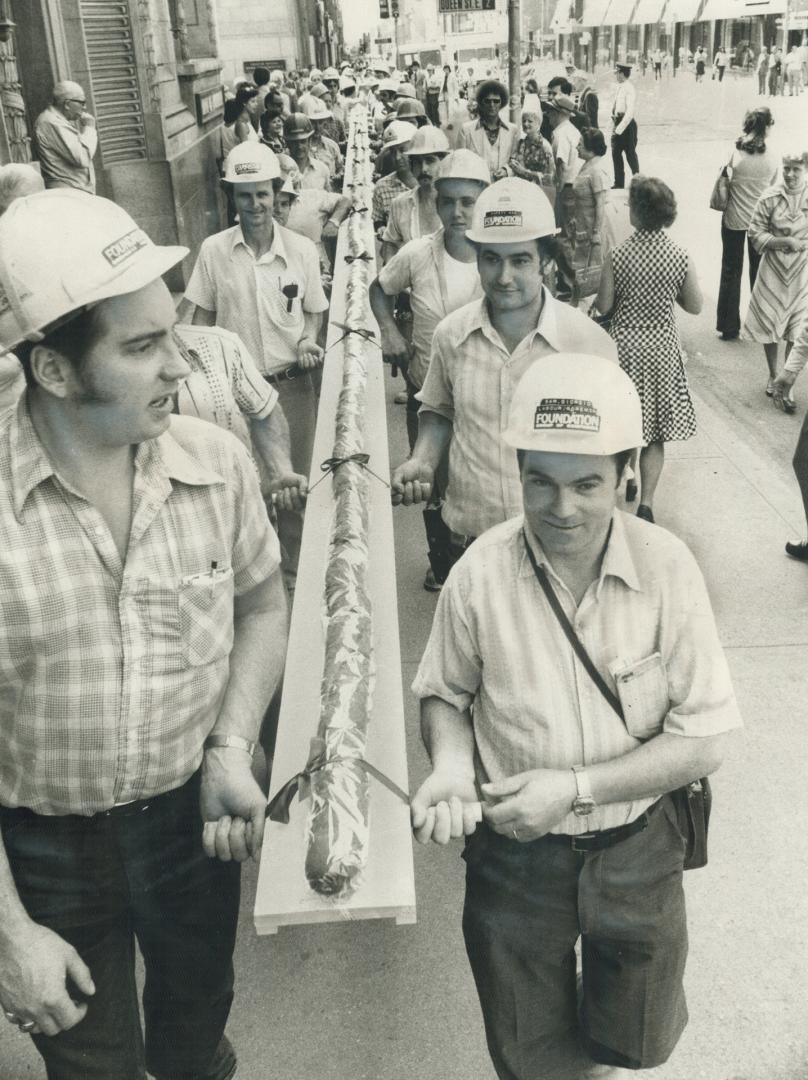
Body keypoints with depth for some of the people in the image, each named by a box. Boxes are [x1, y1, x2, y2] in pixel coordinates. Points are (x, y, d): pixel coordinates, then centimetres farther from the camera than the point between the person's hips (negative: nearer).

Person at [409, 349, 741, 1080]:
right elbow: (444, 695, -1)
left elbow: (704, 740, -15)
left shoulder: (666, 568, -18)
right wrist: (451, 761, -21)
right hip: (515, 852, 0)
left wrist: (576, 786, -23)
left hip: (635, 848, 1)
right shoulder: (480, 575, -18)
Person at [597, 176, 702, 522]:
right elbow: (695, 306, -2)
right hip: (662, 348, 1)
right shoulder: (679, 257, -9)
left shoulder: (618, 256, -14)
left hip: (625, 345, -1)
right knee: (655, 433, 8)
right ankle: (645, 502, 5)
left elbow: (603, 305, -7)